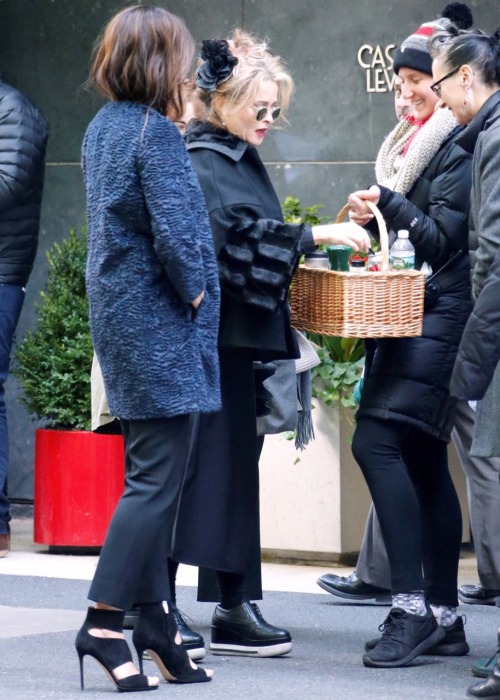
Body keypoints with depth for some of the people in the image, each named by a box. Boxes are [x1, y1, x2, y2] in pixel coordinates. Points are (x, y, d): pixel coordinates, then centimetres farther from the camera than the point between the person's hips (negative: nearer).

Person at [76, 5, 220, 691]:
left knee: (150, 475, 13)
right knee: (157, 478, -7)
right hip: (159, 325, -10)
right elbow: (175, 230, -23)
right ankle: (104, 623, -9)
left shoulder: (101, 128, 12)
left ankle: (154, 618, 17)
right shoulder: (155, 132, -16)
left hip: (120, 318, 10)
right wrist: (193, 290, -8)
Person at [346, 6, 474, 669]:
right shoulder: (421, 140, 19)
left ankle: (411, 606, -19)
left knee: (377, 439, -18)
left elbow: (445, 237, -14)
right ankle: (443, 613, 14)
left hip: (441, 317, -10)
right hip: (417, 314, 10)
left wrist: (388, 203, -21)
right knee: (422, 459, 10)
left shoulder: (461, 143, -10)